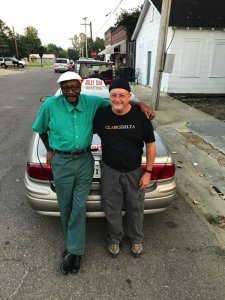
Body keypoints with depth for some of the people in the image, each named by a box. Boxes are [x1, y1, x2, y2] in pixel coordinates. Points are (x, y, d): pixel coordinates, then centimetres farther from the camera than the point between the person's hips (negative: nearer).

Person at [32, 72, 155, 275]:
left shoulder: (92, 102, -3)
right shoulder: (50, 105, -5)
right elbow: (41, 129, 10)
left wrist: (140, 104, -8)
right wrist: (49, 150, 14)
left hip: (85, 161, 0)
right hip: (61, 162, 0)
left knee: (79, 206, 4)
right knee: (65, 207, 11)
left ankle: (74, 250, 21)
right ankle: (75, 245, 34)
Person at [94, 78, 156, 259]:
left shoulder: (140, 115, -13)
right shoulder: (101, 115, -11)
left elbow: (150, 145, -5)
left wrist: (148, 172, -6)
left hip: (135, 171, 0)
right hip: (110, 171, 1)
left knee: (135, 208, 18)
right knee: (112, 210, 16)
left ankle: (137, 239, 45)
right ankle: (114, 239, 43)